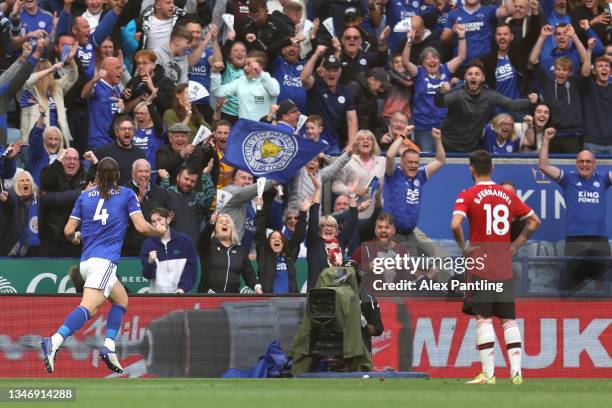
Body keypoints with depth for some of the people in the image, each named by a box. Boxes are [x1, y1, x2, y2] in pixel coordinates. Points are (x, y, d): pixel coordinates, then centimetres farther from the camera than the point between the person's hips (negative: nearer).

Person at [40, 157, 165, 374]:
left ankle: (109, 348, 8)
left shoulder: (85, 196, 15)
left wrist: (76, 237, 35)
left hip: (86, 260, 6)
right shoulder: (126, 195, 6)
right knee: (87, 308, -19)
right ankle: (54, 342, -40)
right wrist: (159, 231, 21)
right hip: (104, 261, -6)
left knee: (121, 298, 23)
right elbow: (142, 227, 1)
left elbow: (69, 231, 12)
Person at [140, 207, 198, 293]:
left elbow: (191, 268, -1)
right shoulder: (148, 244, 1)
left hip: (179, 295, -1)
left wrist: (183, 288, -13)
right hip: (156, 294, 1)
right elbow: (147, 275, -1)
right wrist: (150, 262, -22)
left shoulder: (184, 241, 0)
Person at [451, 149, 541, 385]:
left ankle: (488, 374, -9)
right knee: (509, 318, 9)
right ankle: (516, 372, 4)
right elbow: (534, 221, 13)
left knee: (483, 318, -4)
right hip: (504, 264, 4)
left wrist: (463, 248, -6)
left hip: (480, 262, -4)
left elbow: (455, 224, -21)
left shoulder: (468, 196, -6)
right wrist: (515, 246, 14)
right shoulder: (507, 195, 9)